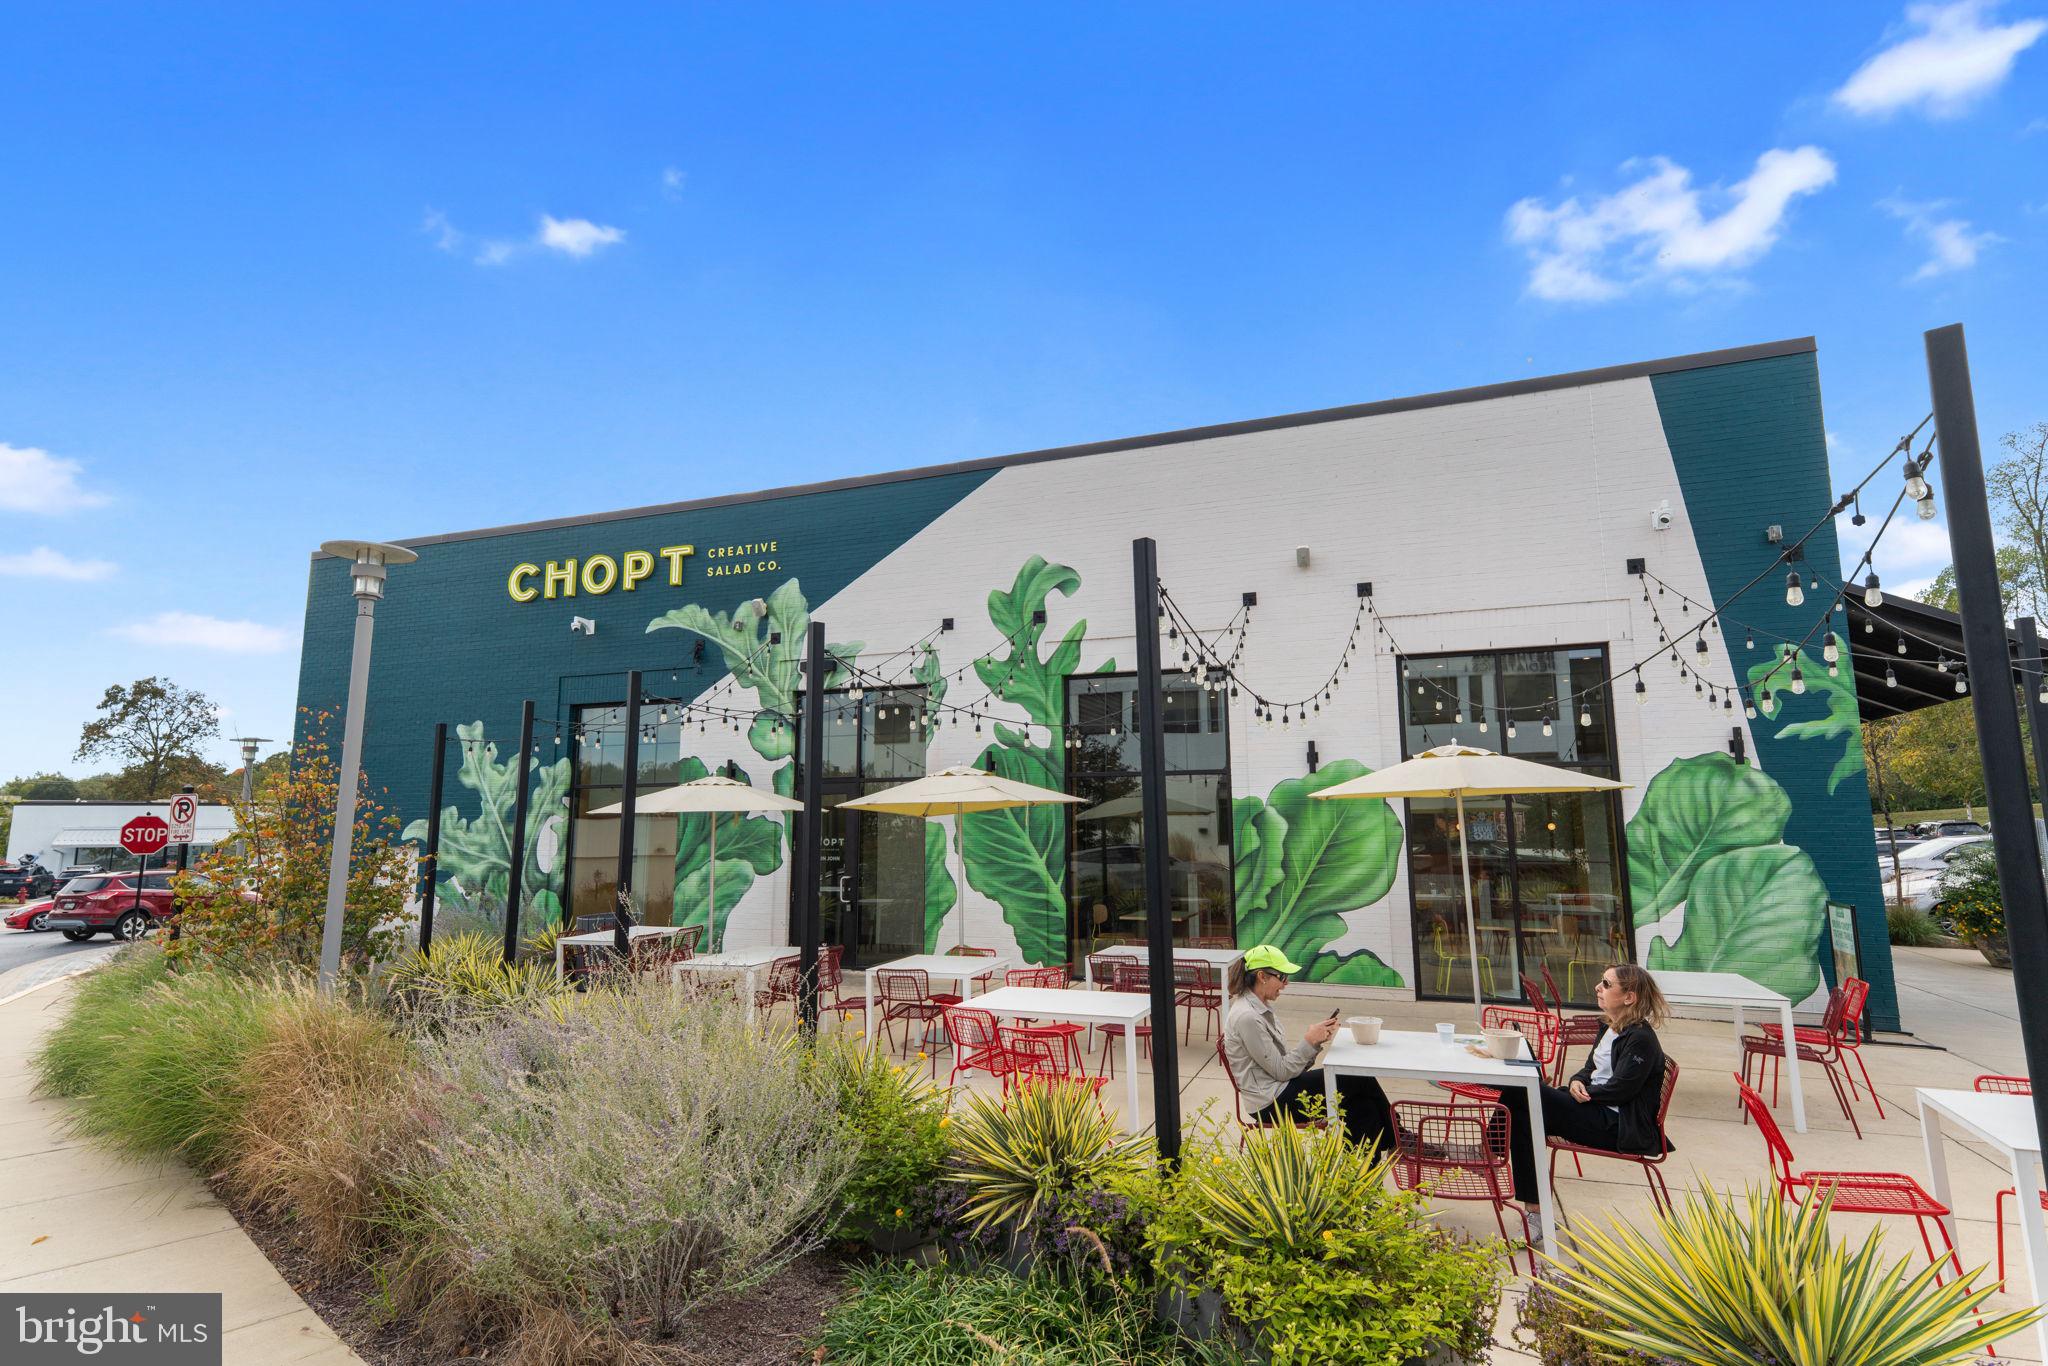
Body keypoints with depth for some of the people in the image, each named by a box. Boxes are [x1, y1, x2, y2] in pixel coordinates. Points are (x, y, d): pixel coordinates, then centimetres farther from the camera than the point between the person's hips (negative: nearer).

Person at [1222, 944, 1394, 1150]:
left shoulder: (1261, 1008, 9)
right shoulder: (1247, 1017, -21)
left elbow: (1288, 1063, 9)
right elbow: (1281, 1071, -18)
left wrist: (1317, 1040, -4)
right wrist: (1309, 1040, -16)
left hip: (1281, 1090, 9)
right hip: (1271, 1102, -9)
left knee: (1363, 1107, -4)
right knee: (1362, 1080, -3)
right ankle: (1393, 1141, 19)